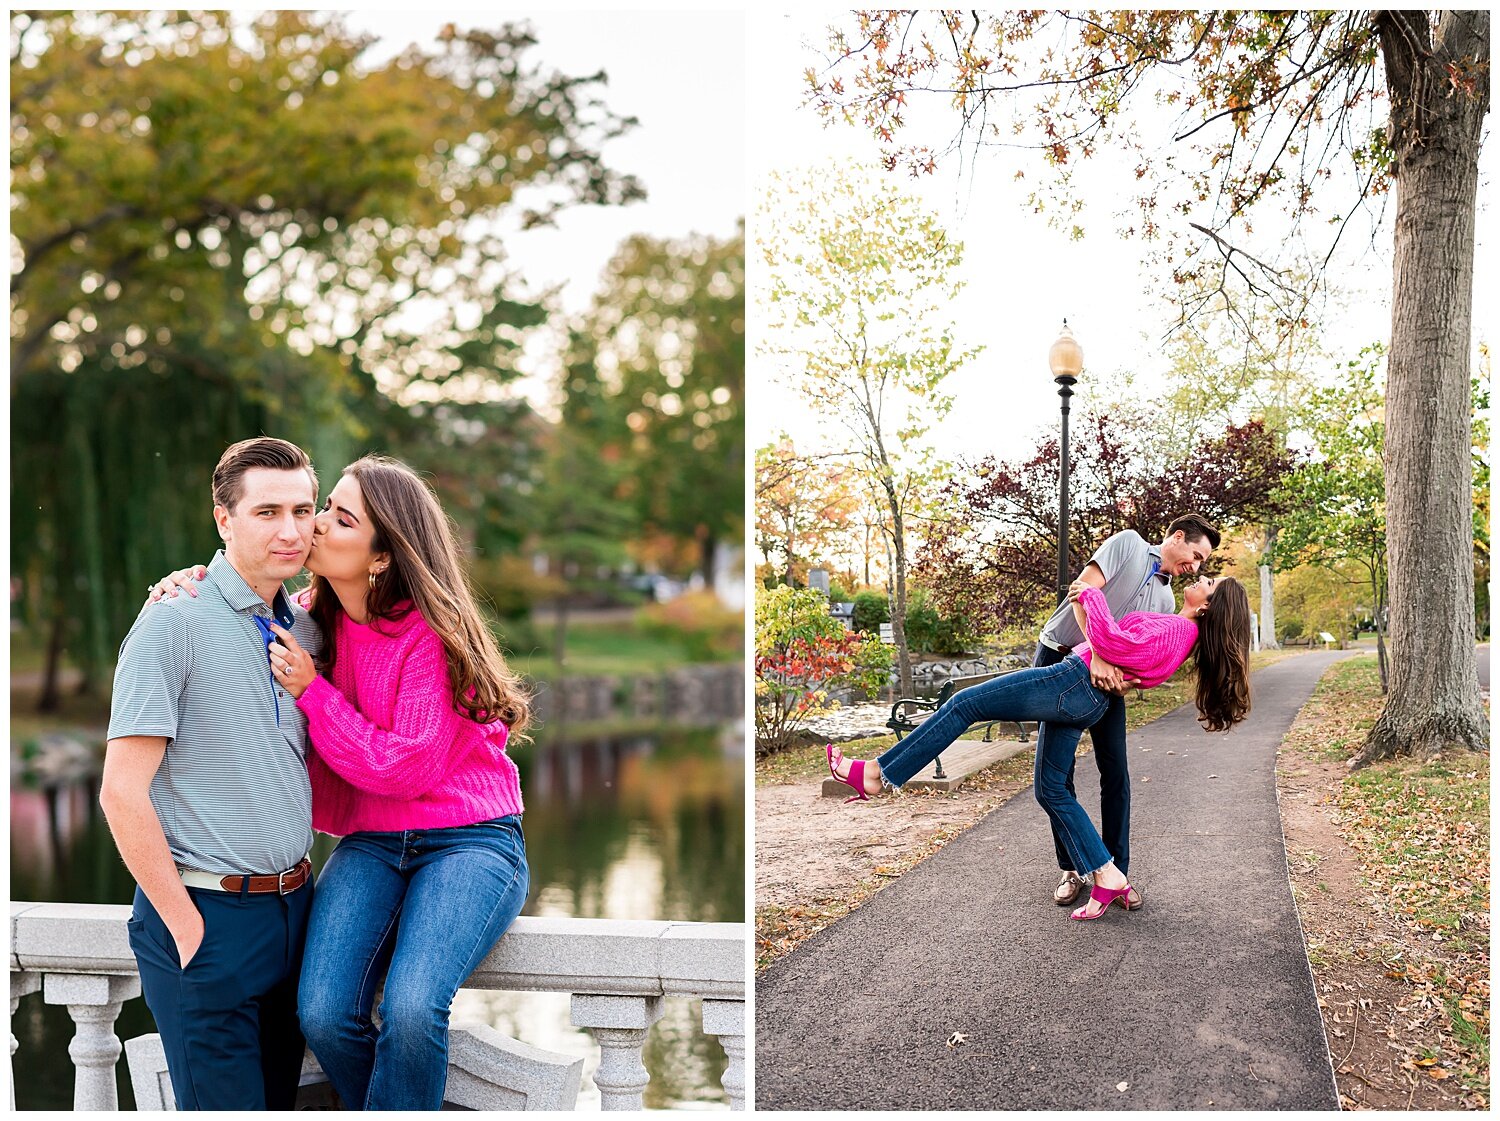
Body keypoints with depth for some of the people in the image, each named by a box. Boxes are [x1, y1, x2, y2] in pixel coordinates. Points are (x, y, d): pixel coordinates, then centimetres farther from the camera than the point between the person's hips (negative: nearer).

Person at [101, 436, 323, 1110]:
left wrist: (297, 889, 9)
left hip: (292, 906, 7)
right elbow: (122, 791, -15)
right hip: (208, 911, -6)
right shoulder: (177, 621, -12)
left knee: (279, 1101, 16)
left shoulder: (304, 629, 8)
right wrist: (187, 925, -13)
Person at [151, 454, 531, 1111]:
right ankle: (395, 1111, 8)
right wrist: (191, 588, 1)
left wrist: (311, 690, -14)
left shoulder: (431, 635, -13)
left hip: (468, 840, -5)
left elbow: (405, 768, -15)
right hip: (371, 843, 5)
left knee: (410, 1009, -29)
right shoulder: (314, 617, 5)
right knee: (323, 1014, -19)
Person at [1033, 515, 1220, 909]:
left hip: (1106, 674, 5)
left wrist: (1128, 680, -17)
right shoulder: (1128, 544, -6)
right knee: (1056, 770, -3)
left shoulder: (1165, 601, 12)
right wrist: (1097, 653, -29)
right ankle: (1072, 869, 8)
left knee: (1115, 773, -1)